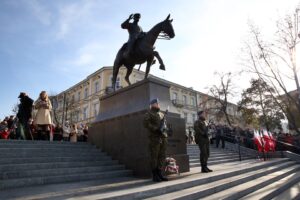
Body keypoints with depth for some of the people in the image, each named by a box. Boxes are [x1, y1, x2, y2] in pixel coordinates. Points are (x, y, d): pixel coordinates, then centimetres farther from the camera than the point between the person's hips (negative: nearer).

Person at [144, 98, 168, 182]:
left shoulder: (161, 114, 21)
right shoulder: (149, 113, 1)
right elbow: (146, 124, -11)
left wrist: (165, 128, 6)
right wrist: (157, 129, -17)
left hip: (163, 137, 7)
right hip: (154, 137, -6)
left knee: (162, 156, 7)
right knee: (154, 156, -2)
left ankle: (159, 173, 17)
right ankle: (154, 175, 7)